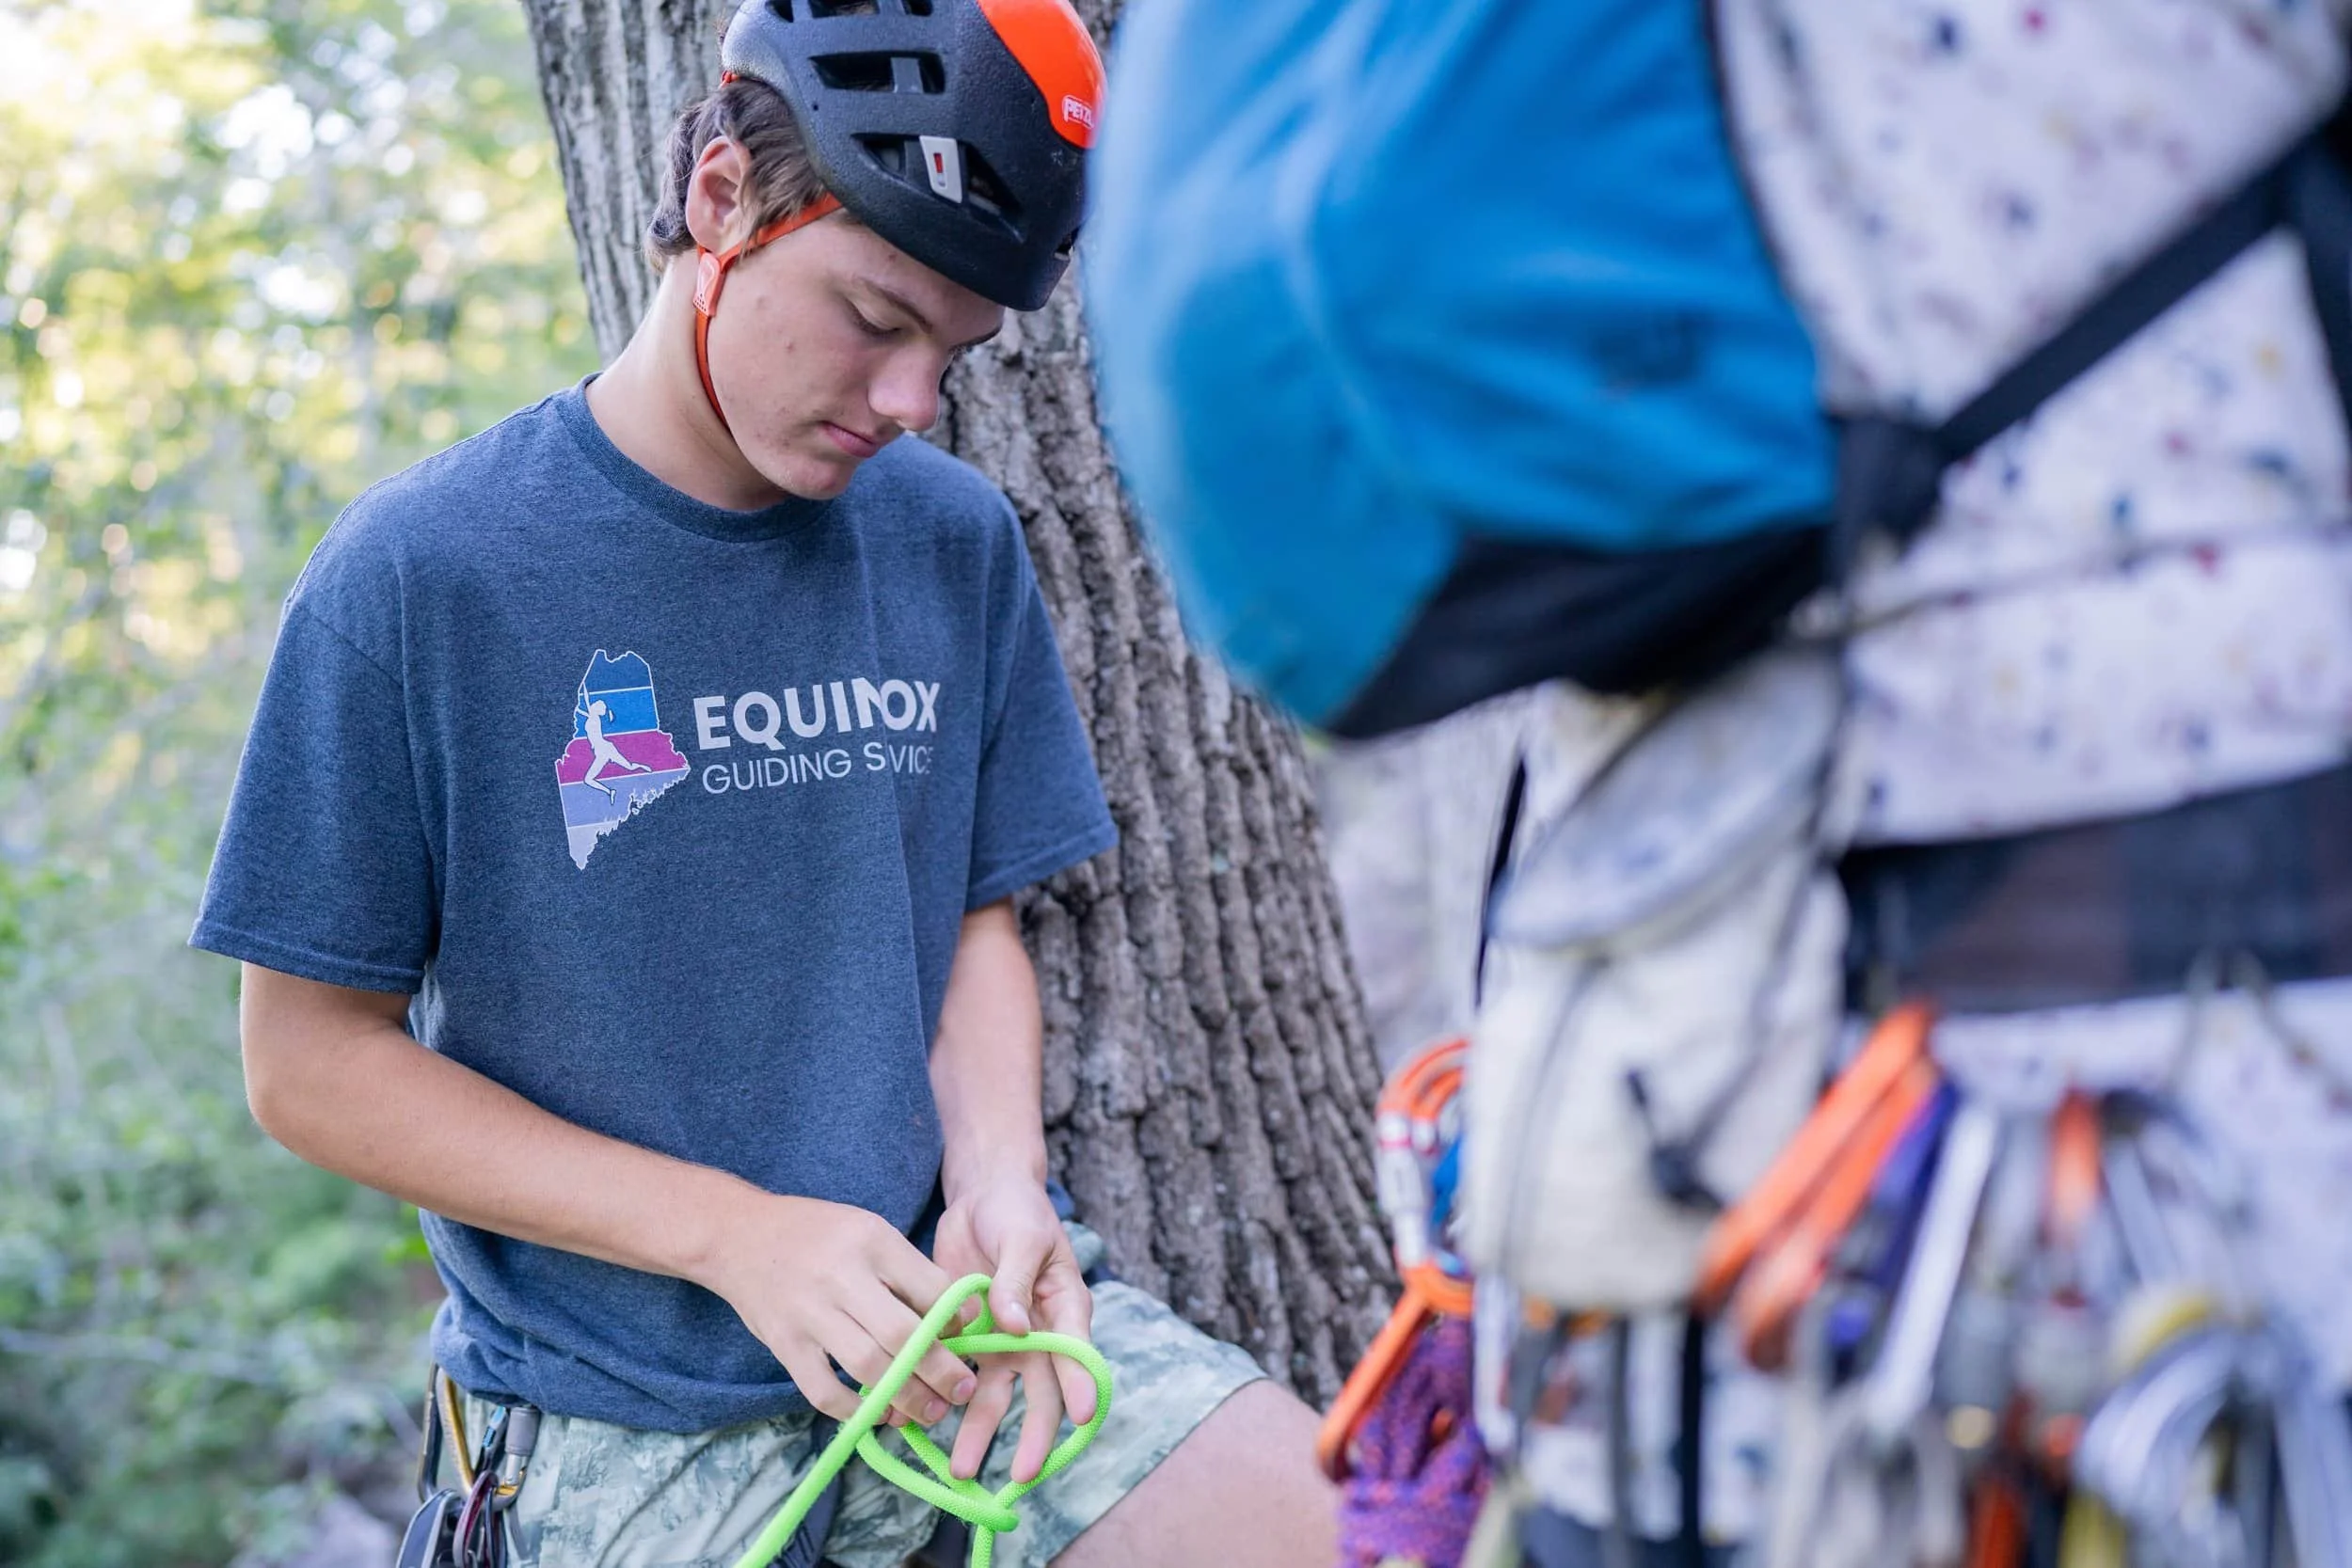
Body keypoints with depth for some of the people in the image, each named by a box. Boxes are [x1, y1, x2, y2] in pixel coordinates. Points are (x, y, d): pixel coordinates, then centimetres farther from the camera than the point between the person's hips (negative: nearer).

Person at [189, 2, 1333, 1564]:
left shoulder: (956, 540, 2)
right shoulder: (420, 572, -9)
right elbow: (314, 1059, -6)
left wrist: (996, 1176, -10)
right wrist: (737, 1232, -15)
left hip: (952, 1312, 3)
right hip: (626, 1405, -2)